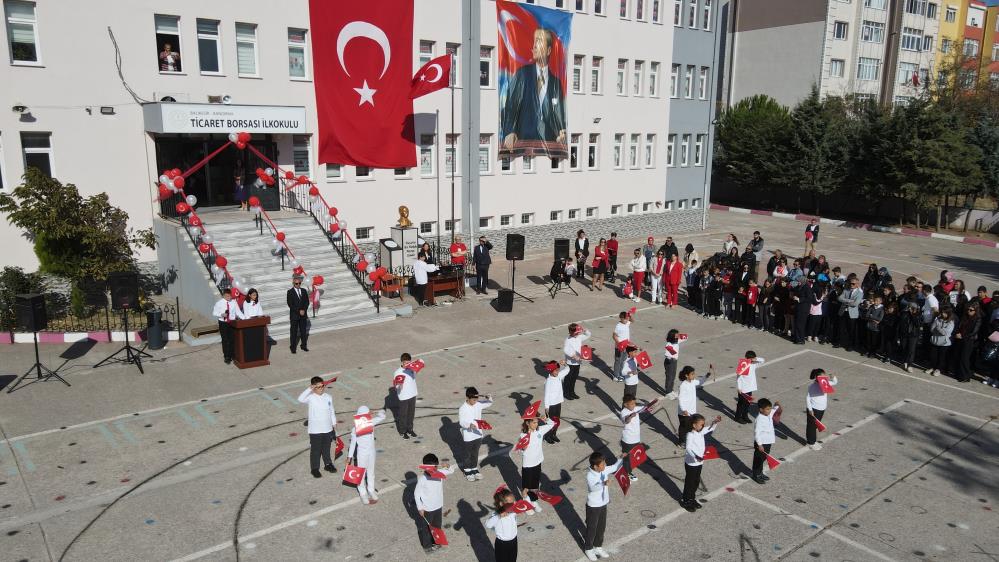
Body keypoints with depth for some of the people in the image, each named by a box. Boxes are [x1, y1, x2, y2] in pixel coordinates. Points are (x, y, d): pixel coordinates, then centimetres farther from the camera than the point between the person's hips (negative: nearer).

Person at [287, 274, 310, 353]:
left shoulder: (304, 291, 9)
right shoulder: (290, 292, -4)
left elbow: (307, 302, 6)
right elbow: (290, 304, -10)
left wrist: (304, 310, -10)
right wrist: (299, 311, -15)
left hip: (303, 315, 4)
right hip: (294, 315, -4)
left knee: (303, 331, 9)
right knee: (294, 332, 1)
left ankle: (304, 346, 19)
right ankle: (293, 348, 6)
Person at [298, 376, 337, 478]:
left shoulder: (328, 397, 0)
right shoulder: (311, 398, -13)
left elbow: (332, 412, 9)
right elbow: (300, 399, -34)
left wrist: (334, 425, 10)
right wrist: (309, 389, -35)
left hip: (328, 429, 4)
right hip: (315, 430, -4)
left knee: (326, 448, 20)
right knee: (315, 450, 8)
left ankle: (328, 464, 37)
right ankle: (315, 469, 22)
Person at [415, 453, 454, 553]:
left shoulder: (440, 473, -13)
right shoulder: (422, 479, -26)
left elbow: (452, 471, 0)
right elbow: (416, 493, -16)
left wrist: (447, 466, -23)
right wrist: (420, 508, -13)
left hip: (438, 506, 5)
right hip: (427, 509, -5)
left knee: (437, 526, 24)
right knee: (427, 527, 16)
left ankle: (435, 542, 47)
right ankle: (427, 546, 36)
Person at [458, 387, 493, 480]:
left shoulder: (478, 404, -3)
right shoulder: (463, 409, -19)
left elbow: (489, 403, 8)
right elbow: (461, 422, -20)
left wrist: (488, 398, -14)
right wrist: (470, 425, -37)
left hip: (478, 434, 5)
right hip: (468, 436, -5)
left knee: (475, 453, 19)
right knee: (468, 454, 12)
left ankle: (475, 469, 35)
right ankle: (468, 471, 28)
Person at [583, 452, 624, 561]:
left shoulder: (604, 470, -8)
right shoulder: (590, 475, -29)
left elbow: (615, 467, 9)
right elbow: (593, 488, -45)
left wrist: (622, 458, -5)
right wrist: (604, 484, -61)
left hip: (603, 504, 7)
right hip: (593, 506, -7)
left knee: (601, 527, 21)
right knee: (592, 528, 12)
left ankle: (598, 546, 42)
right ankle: (588, 549, 33)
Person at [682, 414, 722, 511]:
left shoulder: (701, 432, -1)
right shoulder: (690, 435, -24)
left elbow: (710, 429, 11)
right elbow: (688, 448, -34)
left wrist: (715, 422, -9)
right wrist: (695, 457, -49)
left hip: (699, 462, 8)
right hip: (691, 463, -8)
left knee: (696, 482, 20)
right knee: (689, 483, 7)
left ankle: (692, 499, 37)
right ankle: (685, 501, 22)